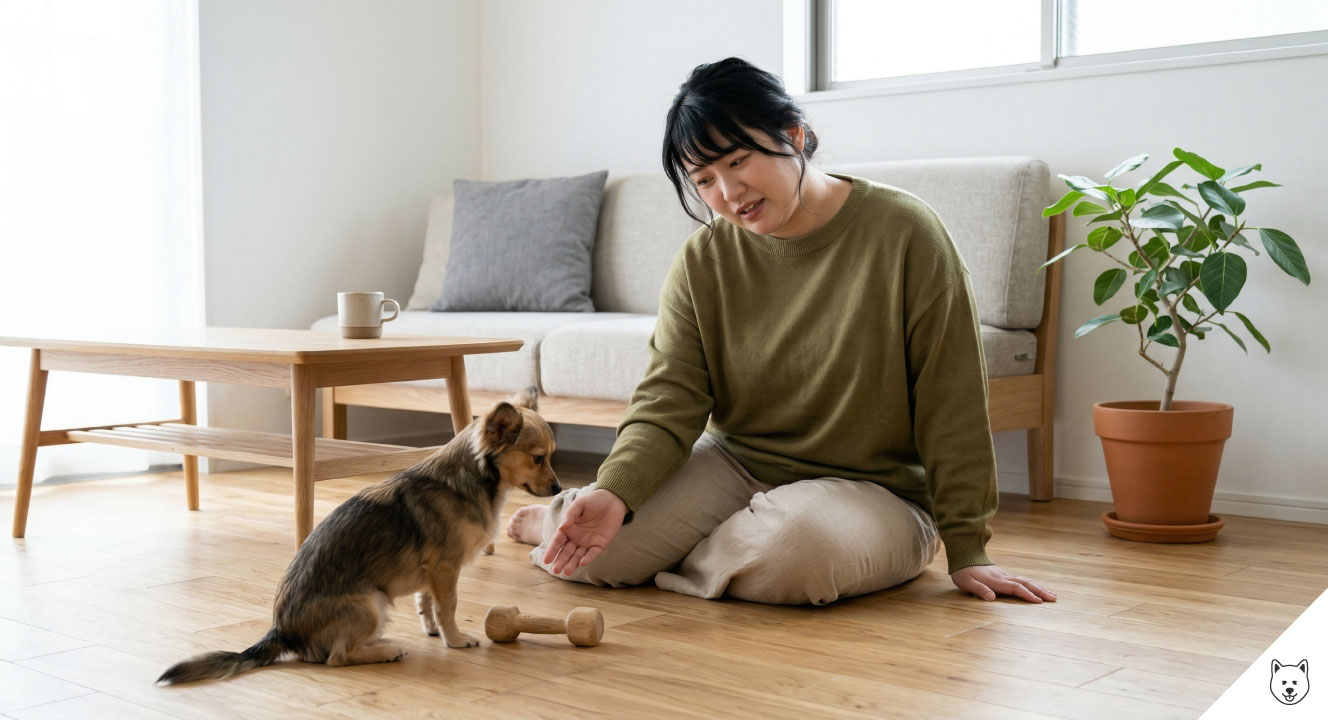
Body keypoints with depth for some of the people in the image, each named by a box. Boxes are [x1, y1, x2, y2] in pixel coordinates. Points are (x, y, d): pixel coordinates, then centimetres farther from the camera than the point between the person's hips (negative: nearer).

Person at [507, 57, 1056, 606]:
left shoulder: (902, 233, -13)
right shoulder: (702, 262, -1)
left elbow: (952, 408, -11)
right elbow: (669, 401, -9)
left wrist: (966, 549, -9)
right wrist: (614, 492, -29)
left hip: (873, 492, -3)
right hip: (733, 466, 3)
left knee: (795, 545, -37)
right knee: (598, 551, -18)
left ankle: (667, 562, -3)